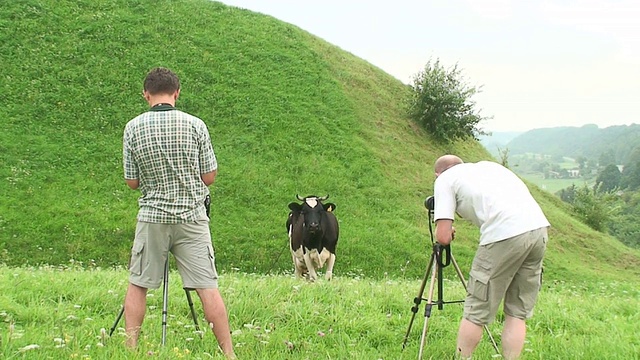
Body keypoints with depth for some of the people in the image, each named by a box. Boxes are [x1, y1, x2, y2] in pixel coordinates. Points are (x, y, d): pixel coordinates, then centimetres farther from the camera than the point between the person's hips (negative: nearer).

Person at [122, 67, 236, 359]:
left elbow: (132, 182, 3)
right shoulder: (195, 125, -5)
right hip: (192, 215, 0)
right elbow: (209, 177, 0)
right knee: (207, 286, 0)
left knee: (137, 285, 12)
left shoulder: (133, 128, -3)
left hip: (152, 217, 0)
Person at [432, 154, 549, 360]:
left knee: (476, 311, 6)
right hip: (540, 228, 7)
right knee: (517, 312, 15)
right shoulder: (487, 165, 32)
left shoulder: (445, 179, 13)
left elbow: (443, 237, 4)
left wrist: (448, 234, 28)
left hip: (504, 236, -7)